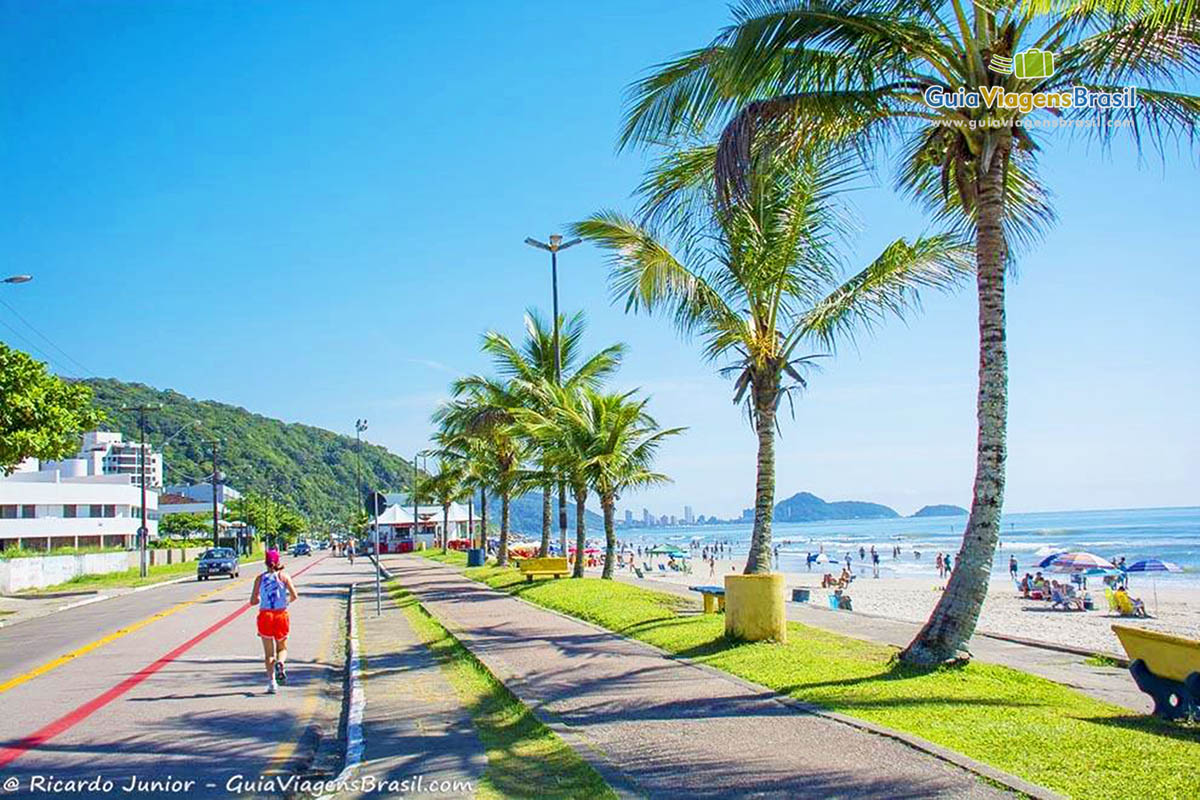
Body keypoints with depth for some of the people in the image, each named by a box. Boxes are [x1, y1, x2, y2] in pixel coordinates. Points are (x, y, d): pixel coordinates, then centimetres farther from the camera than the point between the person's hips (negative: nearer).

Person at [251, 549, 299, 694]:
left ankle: (271, 682, -1)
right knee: (282, 648, 16)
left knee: (268, 652, 9)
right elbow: (294, 595, -10)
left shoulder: (260, 578, 1)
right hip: (281, 615, 0)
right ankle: (280, 662, -17)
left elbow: (253, 601, -1)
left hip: (265, 616, 0)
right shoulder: (284, 576, -1)